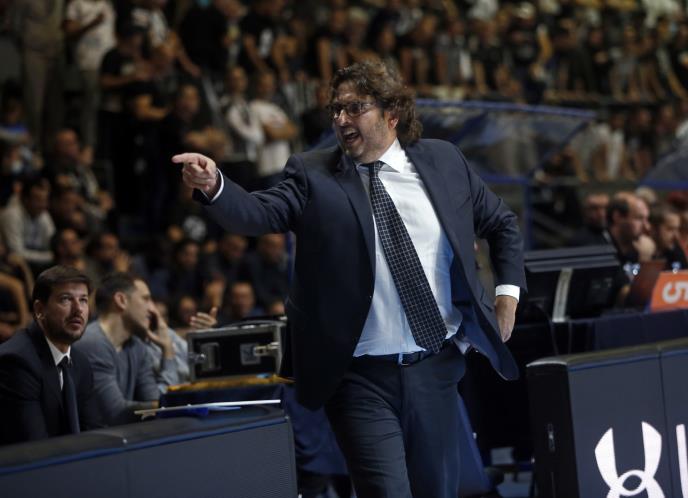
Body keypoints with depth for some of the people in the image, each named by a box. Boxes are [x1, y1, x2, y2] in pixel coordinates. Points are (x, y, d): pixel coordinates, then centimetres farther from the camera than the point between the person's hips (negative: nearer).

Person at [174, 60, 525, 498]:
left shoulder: (442, 162, 6)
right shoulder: (313, 175, -2)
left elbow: (502, 223, 19)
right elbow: (260, 213, -18)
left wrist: (508, 291, 10)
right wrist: (214, 186, -36)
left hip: (436, 369, 3)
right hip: (363, 380, -3)